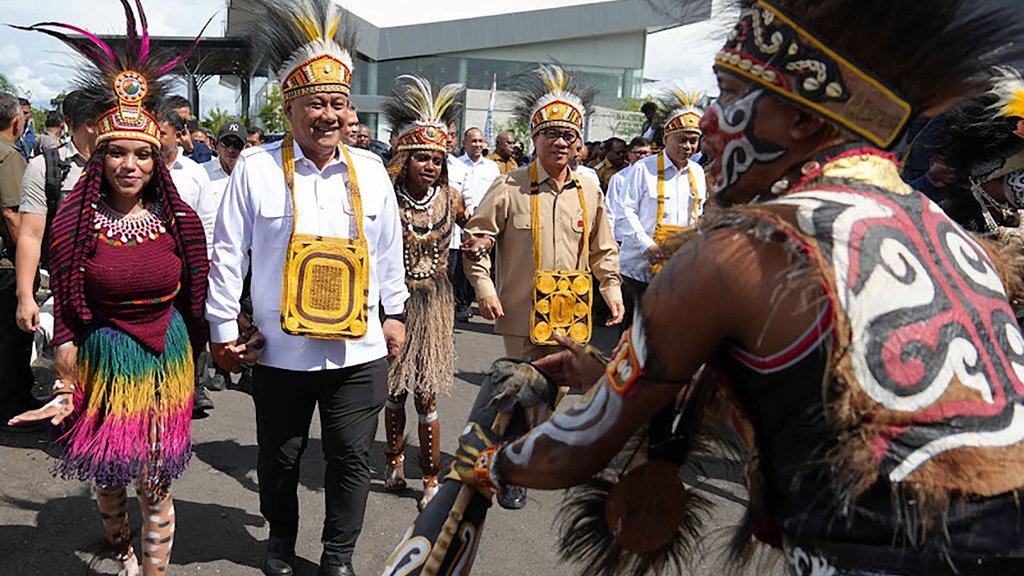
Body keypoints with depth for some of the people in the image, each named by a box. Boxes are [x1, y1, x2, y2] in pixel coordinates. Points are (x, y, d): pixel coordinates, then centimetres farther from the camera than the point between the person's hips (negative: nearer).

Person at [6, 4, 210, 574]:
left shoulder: (181, 222, -5)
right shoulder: (75, 224, -6)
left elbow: (194, 303, 5)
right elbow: (65, 315, -3)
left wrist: (190, 366, 9)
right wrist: (65, 389, -5)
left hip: (165, 364, -1)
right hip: (100, 363, 1)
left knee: (155, 484, 5)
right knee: (106, 479, 18)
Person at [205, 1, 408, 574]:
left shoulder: (371, 170, 3)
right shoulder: (256, 168, -6)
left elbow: (389, 250, 11)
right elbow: (227, 252, -2)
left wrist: (395, 314, 14)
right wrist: (223, 327, -1)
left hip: (360, 350, 2)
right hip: (280, 351, -1)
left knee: (352, 460, 10)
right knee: (279, 460, 17)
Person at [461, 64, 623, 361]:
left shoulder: (590, 192, 9)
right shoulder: (509, 188, -4)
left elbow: (603, 250, 20)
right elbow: (475, 238, -1)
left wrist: (613, 291, 11)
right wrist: (484, 289, -9)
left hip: (571, 322, 4)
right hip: (521, 319, -4)